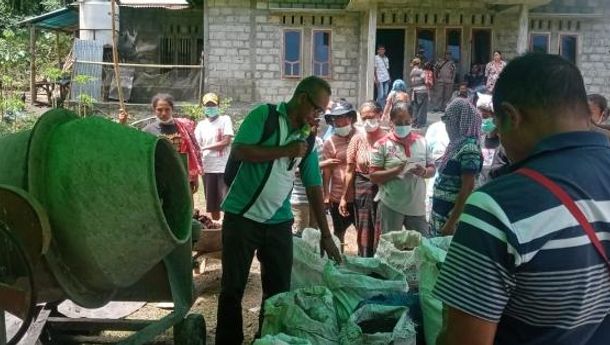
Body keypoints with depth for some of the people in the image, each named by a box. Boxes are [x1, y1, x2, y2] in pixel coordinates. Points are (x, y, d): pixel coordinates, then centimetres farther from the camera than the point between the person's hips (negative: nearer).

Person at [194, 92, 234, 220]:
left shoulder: (225, 119, 1)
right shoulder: (201, 125, 11)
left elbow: (226, 142, -9)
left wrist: (206, 147, -5)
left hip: (224, 167, -4)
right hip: (208, 168, 4)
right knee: (212, 203, 11)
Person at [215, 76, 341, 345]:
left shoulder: (307, 139, 9)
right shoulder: (265, 114, -6)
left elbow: (314, 187, 10)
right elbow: (238, 151, -18)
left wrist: (325, 234, 8)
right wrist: (285, 151, -15)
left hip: (279, 222, 5)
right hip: (242, 217, -5)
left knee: (279, 290, 9)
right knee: (233, 288, 5)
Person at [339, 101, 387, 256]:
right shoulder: (357, 139, 1)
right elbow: (350, 170, 3)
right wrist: (344, 197, 1)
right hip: (362, 190, 1)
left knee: (382, 234, 3)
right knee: (364, 234, 9)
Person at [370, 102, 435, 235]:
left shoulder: (422, 141, 5)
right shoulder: (382, 144, -6)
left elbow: (432, 170, 10)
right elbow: (374, 177, -8)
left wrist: (423, 172, -13)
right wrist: (397, 170, -22)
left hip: (417, 206, 3)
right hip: (390, 206, -3)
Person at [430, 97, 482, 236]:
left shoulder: (469, 149, -19)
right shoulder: (458, 143, 7)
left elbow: (467, 189, -21)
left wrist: (451, 222, -21)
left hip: (452, 214, -8)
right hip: (441, 211, 8)